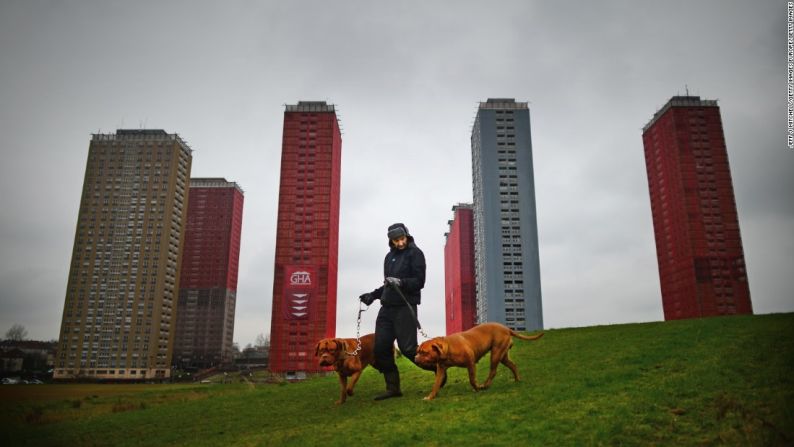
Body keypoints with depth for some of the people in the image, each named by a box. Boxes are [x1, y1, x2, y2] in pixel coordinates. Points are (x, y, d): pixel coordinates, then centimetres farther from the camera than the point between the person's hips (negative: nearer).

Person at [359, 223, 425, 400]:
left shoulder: (415, 253, -3)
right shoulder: (390, 256, 18)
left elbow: (419, 282, -11)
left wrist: (400, 282, -25)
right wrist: (373, 295, 22)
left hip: (405, 307, -7)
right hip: (386, 307, 7)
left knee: (408, 348, -9)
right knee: (381, 348, 2)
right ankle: (393, 388, 12)